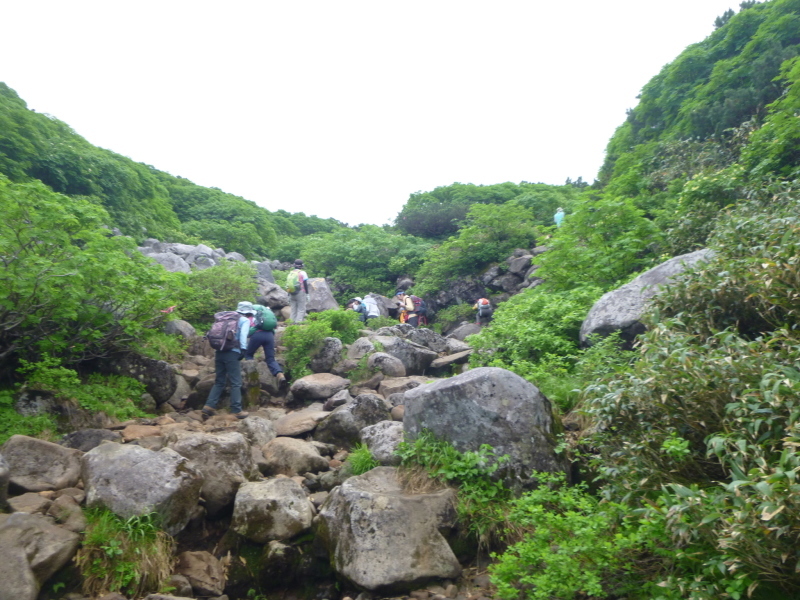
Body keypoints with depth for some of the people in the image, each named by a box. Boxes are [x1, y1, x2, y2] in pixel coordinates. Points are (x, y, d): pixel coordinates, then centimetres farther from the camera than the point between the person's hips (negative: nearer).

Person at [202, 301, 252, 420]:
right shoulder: (245, 320, 6)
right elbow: (243, 334, -11)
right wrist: (243, 349, -16)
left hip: (219, 352, 6)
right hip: (232, 353, -6)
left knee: (219, 382, 14)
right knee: (236, 383, -2)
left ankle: (209, 406, 4)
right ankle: (237, 410, -2)